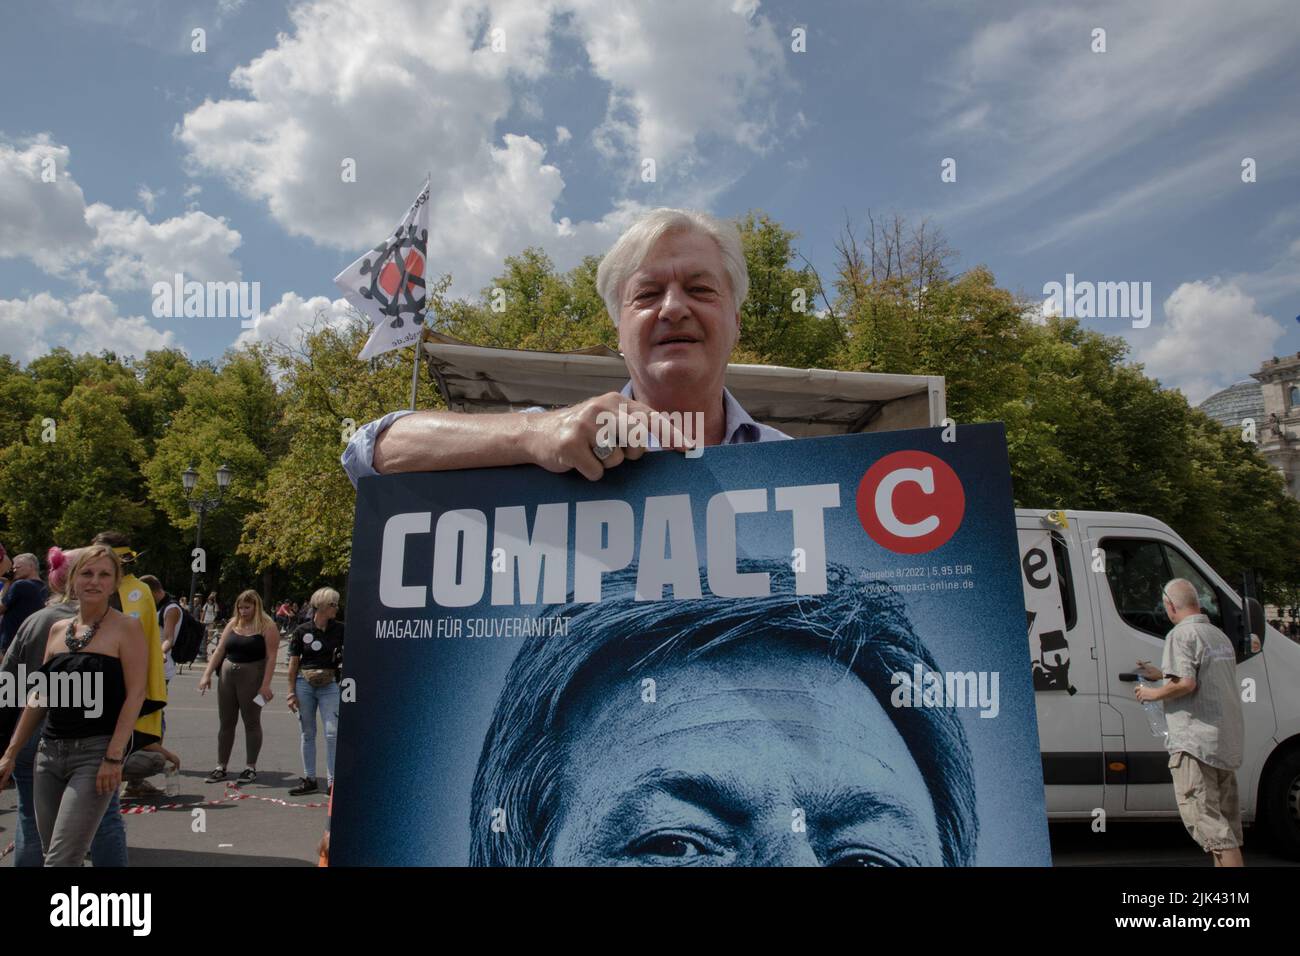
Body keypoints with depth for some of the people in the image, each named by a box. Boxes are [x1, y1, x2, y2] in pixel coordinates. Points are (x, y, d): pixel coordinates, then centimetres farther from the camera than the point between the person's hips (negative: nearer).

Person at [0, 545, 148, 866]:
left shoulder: (126, 628, -7)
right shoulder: (57, 630, 11)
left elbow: (135, 694, -12)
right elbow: (39, 697, 17)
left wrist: (114, 756, -18)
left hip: (95, 752, -6)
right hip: (49, 752, 6)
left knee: (61, 859, -10)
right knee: (51, 852, 11)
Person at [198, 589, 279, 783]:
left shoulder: (267, 626, -7)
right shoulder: (233, 624, 10)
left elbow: (271, 657, -12)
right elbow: (219, 650, 10)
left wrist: (265, 684, -19)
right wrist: (207, 674, 0)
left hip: (252, 676, -5)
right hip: (227, 675, 5)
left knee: (251, 722, 3)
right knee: (226, 722, 10)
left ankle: (251, 768, 13)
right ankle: (221, 767, 20)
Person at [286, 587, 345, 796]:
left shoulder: (339, 630, 2)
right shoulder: (301, 631, -1)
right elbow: (293, 663, 2)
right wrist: (291, 692, 0)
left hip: (329, 685, 0)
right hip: (304, 684, 0)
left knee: (332, 733, -6)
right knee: (307, 733, 9)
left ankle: (332, 781, 2)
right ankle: (309, 779, 21)